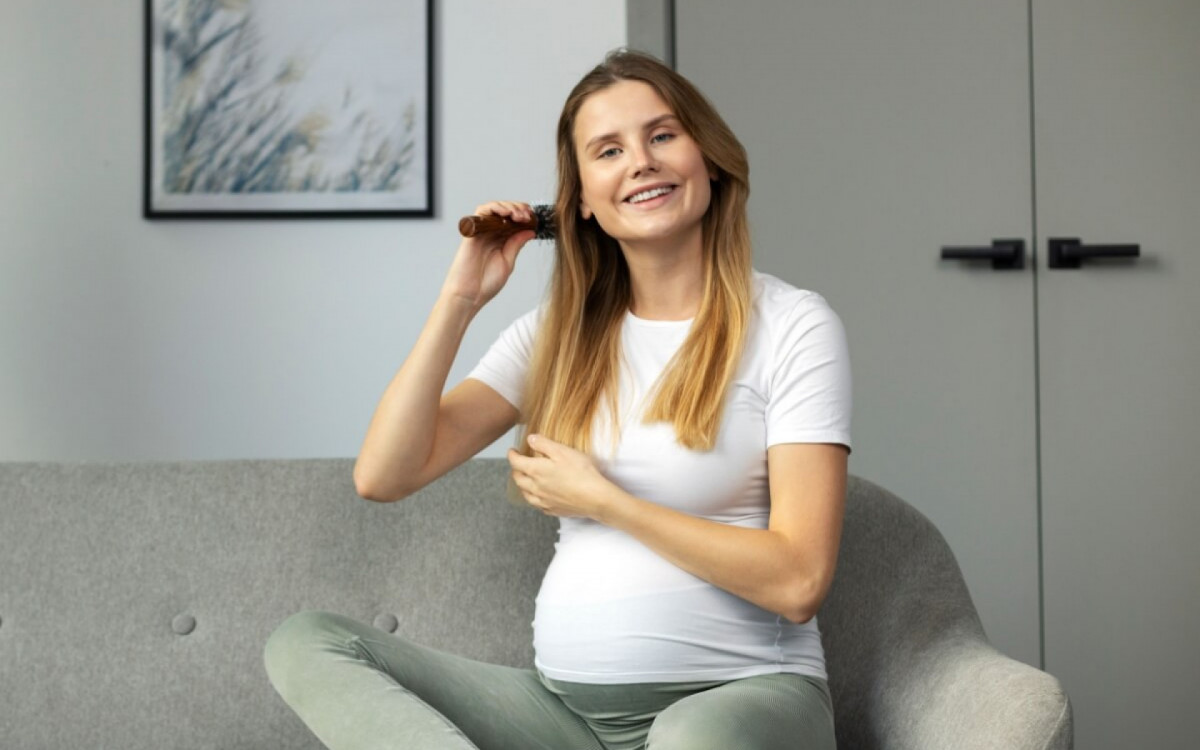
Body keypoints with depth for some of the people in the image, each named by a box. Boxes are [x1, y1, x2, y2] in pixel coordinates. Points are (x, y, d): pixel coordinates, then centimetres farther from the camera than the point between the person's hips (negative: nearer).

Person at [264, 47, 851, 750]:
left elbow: (797, 581, -11)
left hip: (740, 691, -6)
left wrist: (600, 500, -8)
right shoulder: (559, 333, 13)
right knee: (305, 641, -13)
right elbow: (383, 477, 4)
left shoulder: (792, 325, -2)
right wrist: (460, 299, -1)